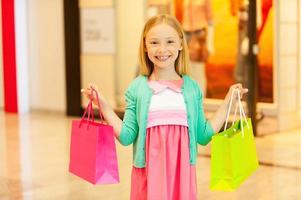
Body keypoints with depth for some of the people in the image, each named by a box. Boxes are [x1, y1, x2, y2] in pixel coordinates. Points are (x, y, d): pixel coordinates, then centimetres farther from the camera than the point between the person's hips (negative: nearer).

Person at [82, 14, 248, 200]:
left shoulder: (192, 87, 3)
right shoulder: (137, 88, -1)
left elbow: (203, 136, 6)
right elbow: (127, 136, -2)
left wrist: (227, 101, 3)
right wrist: (103, 105, -8)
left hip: (182, 170, 1)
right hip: (149, 171, -1)